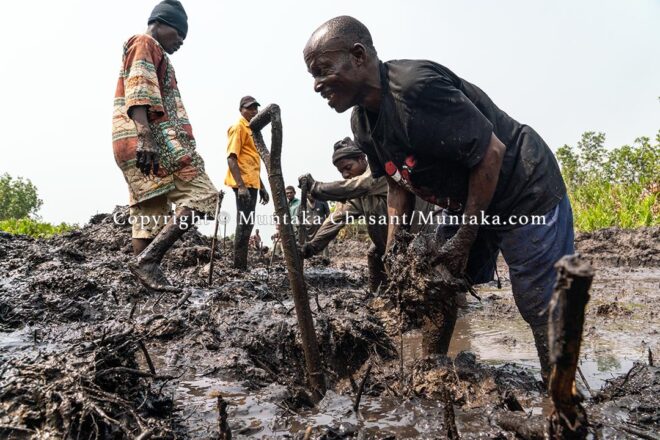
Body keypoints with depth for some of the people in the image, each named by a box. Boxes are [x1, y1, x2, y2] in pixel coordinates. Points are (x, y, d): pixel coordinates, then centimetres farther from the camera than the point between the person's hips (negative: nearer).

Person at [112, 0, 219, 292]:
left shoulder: (154, 55, 34)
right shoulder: (144, 44, 4)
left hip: (133, 147, 10)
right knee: (201, 195, -16)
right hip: (151, 138, -10)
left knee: (149, 217, 3)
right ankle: (147, 259, -24)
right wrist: (145, 135, -26)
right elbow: (138, 91, -13)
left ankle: (148, 275, 1)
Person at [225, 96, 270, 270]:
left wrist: (261, 187, 22)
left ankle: (242, 266, 16)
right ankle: (240, 267, -8)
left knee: (246, 224, 10)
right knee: (245, 224, -11)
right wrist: (241, 185, -24)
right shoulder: (238, 127, -5)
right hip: (244, 184, -9)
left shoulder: (251, 129, 22)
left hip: (251, 183, 10)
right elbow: (231, 158, -16)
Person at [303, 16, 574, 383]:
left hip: (528, 194, -8)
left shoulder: (415, 86, -30)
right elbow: (399, 182, 8)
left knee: (542, 309, -2)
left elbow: (491, 152, -27)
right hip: (467, 206, 9)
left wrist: (464, 239, -20)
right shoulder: (361, 122, -1)